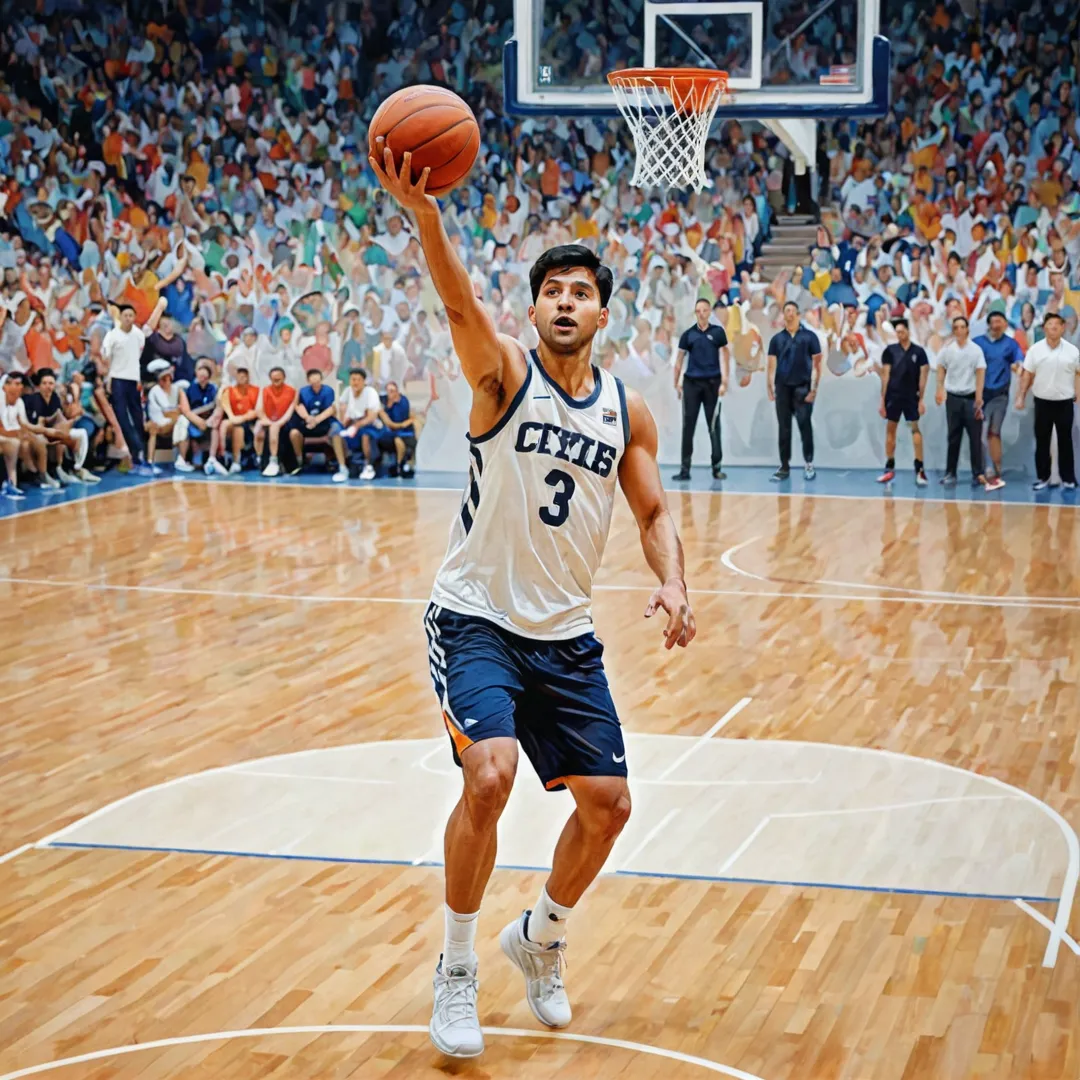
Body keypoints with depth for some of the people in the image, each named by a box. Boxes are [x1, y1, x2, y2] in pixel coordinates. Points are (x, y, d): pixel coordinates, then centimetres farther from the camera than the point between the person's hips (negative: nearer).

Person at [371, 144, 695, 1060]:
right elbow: (460, 302, -29)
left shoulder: (627, 409, 4)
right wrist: (423, 211, -49)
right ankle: (457, 970, -3)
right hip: (477, 618, -5)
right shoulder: (504, 373, -10)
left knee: (607, 804, 5)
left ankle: (541, 938, 34)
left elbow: (654, 512, 11)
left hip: (567, 635, 5)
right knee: (489, 779, -24)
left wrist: (673, 583, -11)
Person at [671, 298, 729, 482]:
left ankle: (716, 467, 8)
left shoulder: (718, 332, 5)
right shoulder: (688, 334, 7)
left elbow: (725, 358, 2)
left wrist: (724, 382, -7)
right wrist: (677, 383, 4)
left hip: (712, 383, -1)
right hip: (691, 382, 1)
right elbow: (679, 360, 9)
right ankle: (685, 469, 0)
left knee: (714, 426, 3)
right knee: (688, 426, -1)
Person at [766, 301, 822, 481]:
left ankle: (809, 464, 4)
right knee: (784, 429, 4)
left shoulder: (809, 337, 2)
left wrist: (814, 388, -7)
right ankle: (784, 467, 9)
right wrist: (770, 387, -2)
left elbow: (817, 364, 1)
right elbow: (772, 365, 9)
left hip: (802, 387, -3)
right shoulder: (777, 339, 10)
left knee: (805, 426, -4)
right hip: (783, 387, 3)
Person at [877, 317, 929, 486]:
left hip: (911, 396, -1)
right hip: (893, 395, 1)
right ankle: (890, 468, 13)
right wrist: (882, 399, -2)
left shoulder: (918, 351, 2)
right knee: (890, 429, 5)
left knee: (915, 428, -5)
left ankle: (919, 469, -4)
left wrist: (921, 399, -4)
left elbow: (923, 376, 1)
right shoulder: (890, 351, 3)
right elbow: (885, 375, 2)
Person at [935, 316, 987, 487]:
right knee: (953, 437, 6)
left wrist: (979, 398, -11)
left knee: (975, 438, -1)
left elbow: (981, 373, -3)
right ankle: (950, 473, 12)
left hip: (971, 398, -1)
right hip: (953, 398, 1)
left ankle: (978, 474, 4)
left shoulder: (976, 349, -2)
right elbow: (941, 370, 10)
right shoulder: (947, 350, 2)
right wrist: (940, 390, -3)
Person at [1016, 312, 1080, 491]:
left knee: (1065, 441, 6)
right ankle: (1043, 477, 15)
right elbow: (1027, 375, 2)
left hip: (1065, 402, -1)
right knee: (1042, 441, 6)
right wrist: (1021, 397, -2)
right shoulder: (1035, 350, -1)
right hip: (1043, 402, 1)